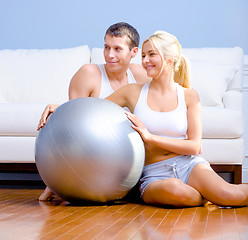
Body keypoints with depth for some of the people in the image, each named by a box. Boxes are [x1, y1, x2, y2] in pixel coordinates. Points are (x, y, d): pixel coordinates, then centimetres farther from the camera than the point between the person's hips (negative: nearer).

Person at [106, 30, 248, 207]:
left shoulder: (189, 96, 5)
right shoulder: (133, 93, 6)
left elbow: (194, 146, -2)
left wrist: (150, 136, -11)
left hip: (188, 165, 0)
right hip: (154, 175, 0)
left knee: (229, 194, -30)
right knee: (173, 189, -37)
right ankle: (211, 196, -9)